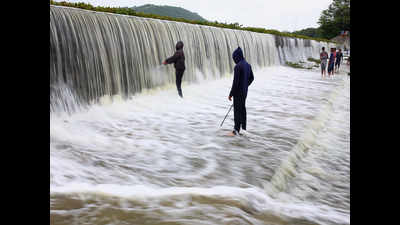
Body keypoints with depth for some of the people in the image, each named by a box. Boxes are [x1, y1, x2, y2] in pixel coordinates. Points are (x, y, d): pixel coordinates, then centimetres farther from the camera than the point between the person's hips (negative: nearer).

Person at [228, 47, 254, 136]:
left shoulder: (238, 66, -20)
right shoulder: (247, 65, 5)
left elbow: (235, 82, -21)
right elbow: (252, 78, 15)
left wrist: (231, 94, -15)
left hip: (238, 92, -8)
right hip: (245, 91, 8)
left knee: (237, 110, -3)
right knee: (242, 108, 17)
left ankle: (236, 130, 1)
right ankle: (243, 128, 26)